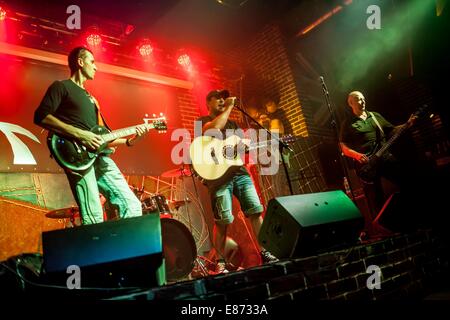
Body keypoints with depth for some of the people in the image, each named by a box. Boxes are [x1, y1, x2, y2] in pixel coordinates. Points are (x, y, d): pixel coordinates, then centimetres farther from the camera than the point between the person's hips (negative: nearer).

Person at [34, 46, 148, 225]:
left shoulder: (90, 98, 30)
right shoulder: (61, 87, 7)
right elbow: (40, 116, -10)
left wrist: (129, 141, 12)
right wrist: (79, 134, -17)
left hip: (98, 156, 8)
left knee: (132, 205, -1)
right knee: (93, 218, -16)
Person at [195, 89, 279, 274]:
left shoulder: (232, 124, 25)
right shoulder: (203, 121, 6)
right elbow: (214, 128, -19)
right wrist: (229, 108, -9)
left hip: (239, 171, 6)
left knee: (256, 211, -2)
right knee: (222, 220, -7)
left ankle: (265, 253, 7)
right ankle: (221, 262, 8)